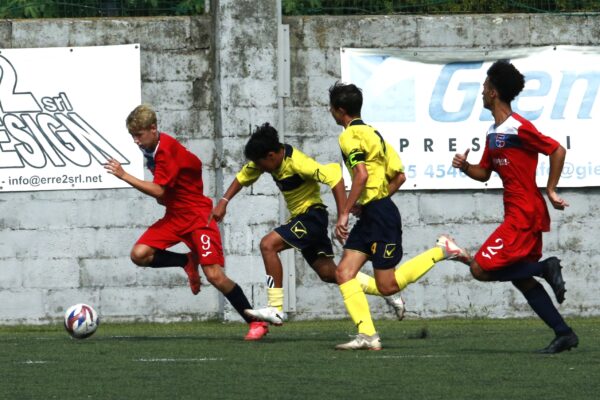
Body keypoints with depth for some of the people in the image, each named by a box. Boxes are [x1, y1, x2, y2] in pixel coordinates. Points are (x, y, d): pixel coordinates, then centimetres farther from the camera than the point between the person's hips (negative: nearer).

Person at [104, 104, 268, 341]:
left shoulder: (167, 150, -22)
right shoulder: (152, 148, 5)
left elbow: (158, 190, -27)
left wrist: (123, 175, -25)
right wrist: (163, 194, 4)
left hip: (197, 216, -8)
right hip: (175, 217, 8)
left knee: (214, 275, -15)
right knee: (139, 254, -13)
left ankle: (256, 322, -4)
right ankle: (188, 262, 11)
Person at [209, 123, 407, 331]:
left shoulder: (297, 163, -26)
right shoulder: (268, 158, 0)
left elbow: (333, 174, -32)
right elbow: (244, 176, 15)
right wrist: (223, 202, 5)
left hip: (312, 215, -9)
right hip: (299, 217, 9)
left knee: (268, 244, -21)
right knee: (328, 273, 10)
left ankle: (276, 309, -19)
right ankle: (389, 292, 21)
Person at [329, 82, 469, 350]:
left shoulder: (350, 136, -11)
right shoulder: (371, 132, 18)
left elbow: (361, 175, -26)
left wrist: (344, 214, -22)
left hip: (378, 214, -10)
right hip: (371, 216, 10)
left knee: (387, 286, -5)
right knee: (344, 272, 1)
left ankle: (441, 251, 2)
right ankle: (367, 335, -7)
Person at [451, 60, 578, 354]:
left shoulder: (518, 128, -15)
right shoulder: (493, 133, 13)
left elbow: (557, 151, -15)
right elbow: (484, 173, 20)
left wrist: (550, 191, -15)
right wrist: (465, 167, -1)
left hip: (525, 214, -10)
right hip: (517, 213, 10)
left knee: (480, 269, -13)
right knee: (521, 279, 11)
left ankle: (546, 268, -8)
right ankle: (564, 334, 12)